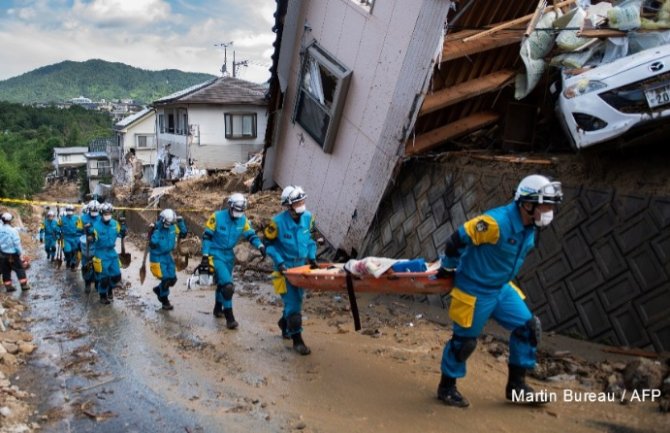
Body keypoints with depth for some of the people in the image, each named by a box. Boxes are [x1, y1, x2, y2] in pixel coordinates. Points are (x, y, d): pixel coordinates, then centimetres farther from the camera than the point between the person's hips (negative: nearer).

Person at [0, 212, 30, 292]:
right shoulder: (13, 231, -19)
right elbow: (17, 244, -14)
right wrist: (20, 254, -7)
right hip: (12, 254, -4)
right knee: (19, 269, 7)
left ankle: (8, 286, 19)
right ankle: (24, 285, 9)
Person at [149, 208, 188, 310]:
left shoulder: (173, 226, -5)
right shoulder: (155, 228, -21)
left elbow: (183, 234, 3)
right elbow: (152, 244, -28)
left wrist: (181, 222, -9)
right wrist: (153, 231, -36)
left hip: (168, 255, 6)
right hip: (157, 257, -6)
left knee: (172, 279, 7)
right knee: (166, 279, -8)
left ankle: (158, 289, 36)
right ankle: (164, 301, 15)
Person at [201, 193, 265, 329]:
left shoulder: (243, 220, -4)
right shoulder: (217, 217, -16)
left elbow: (251, 235, -2)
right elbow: (207, 236, -11)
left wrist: (260, 246, -21)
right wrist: (205, 255, -14)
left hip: (229, 255, 6)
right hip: (216, 254, -6)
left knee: (222, 283, 21)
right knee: (227, 284, -18)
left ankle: (218, 309, 43)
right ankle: (229, 317, -12)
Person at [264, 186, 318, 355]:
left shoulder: (308, 217, -4)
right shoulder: (278, 221, -18)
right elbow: (269, 244, -8)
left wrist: (312, 257, 0)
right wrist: (279, 262, -17)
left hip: (302, 265, 5)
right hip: (286, 267, -5)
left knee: (297, 299, 16)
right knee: (293, 302, -7)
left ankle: (285, 324, 44)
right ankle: (297, 339, 3)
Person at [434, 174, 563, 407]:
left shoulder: (530, 226, -1)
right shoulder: (496, 222, -30)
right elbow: (456, 241, -23)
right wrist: (448, 268, -7)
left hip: (502, 288, 8)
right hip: (474, 290, -8)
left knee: (528, 327, 6)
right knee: (465, 339, 4)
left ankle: (516, 385, 21)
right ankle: (446, 387, 26)